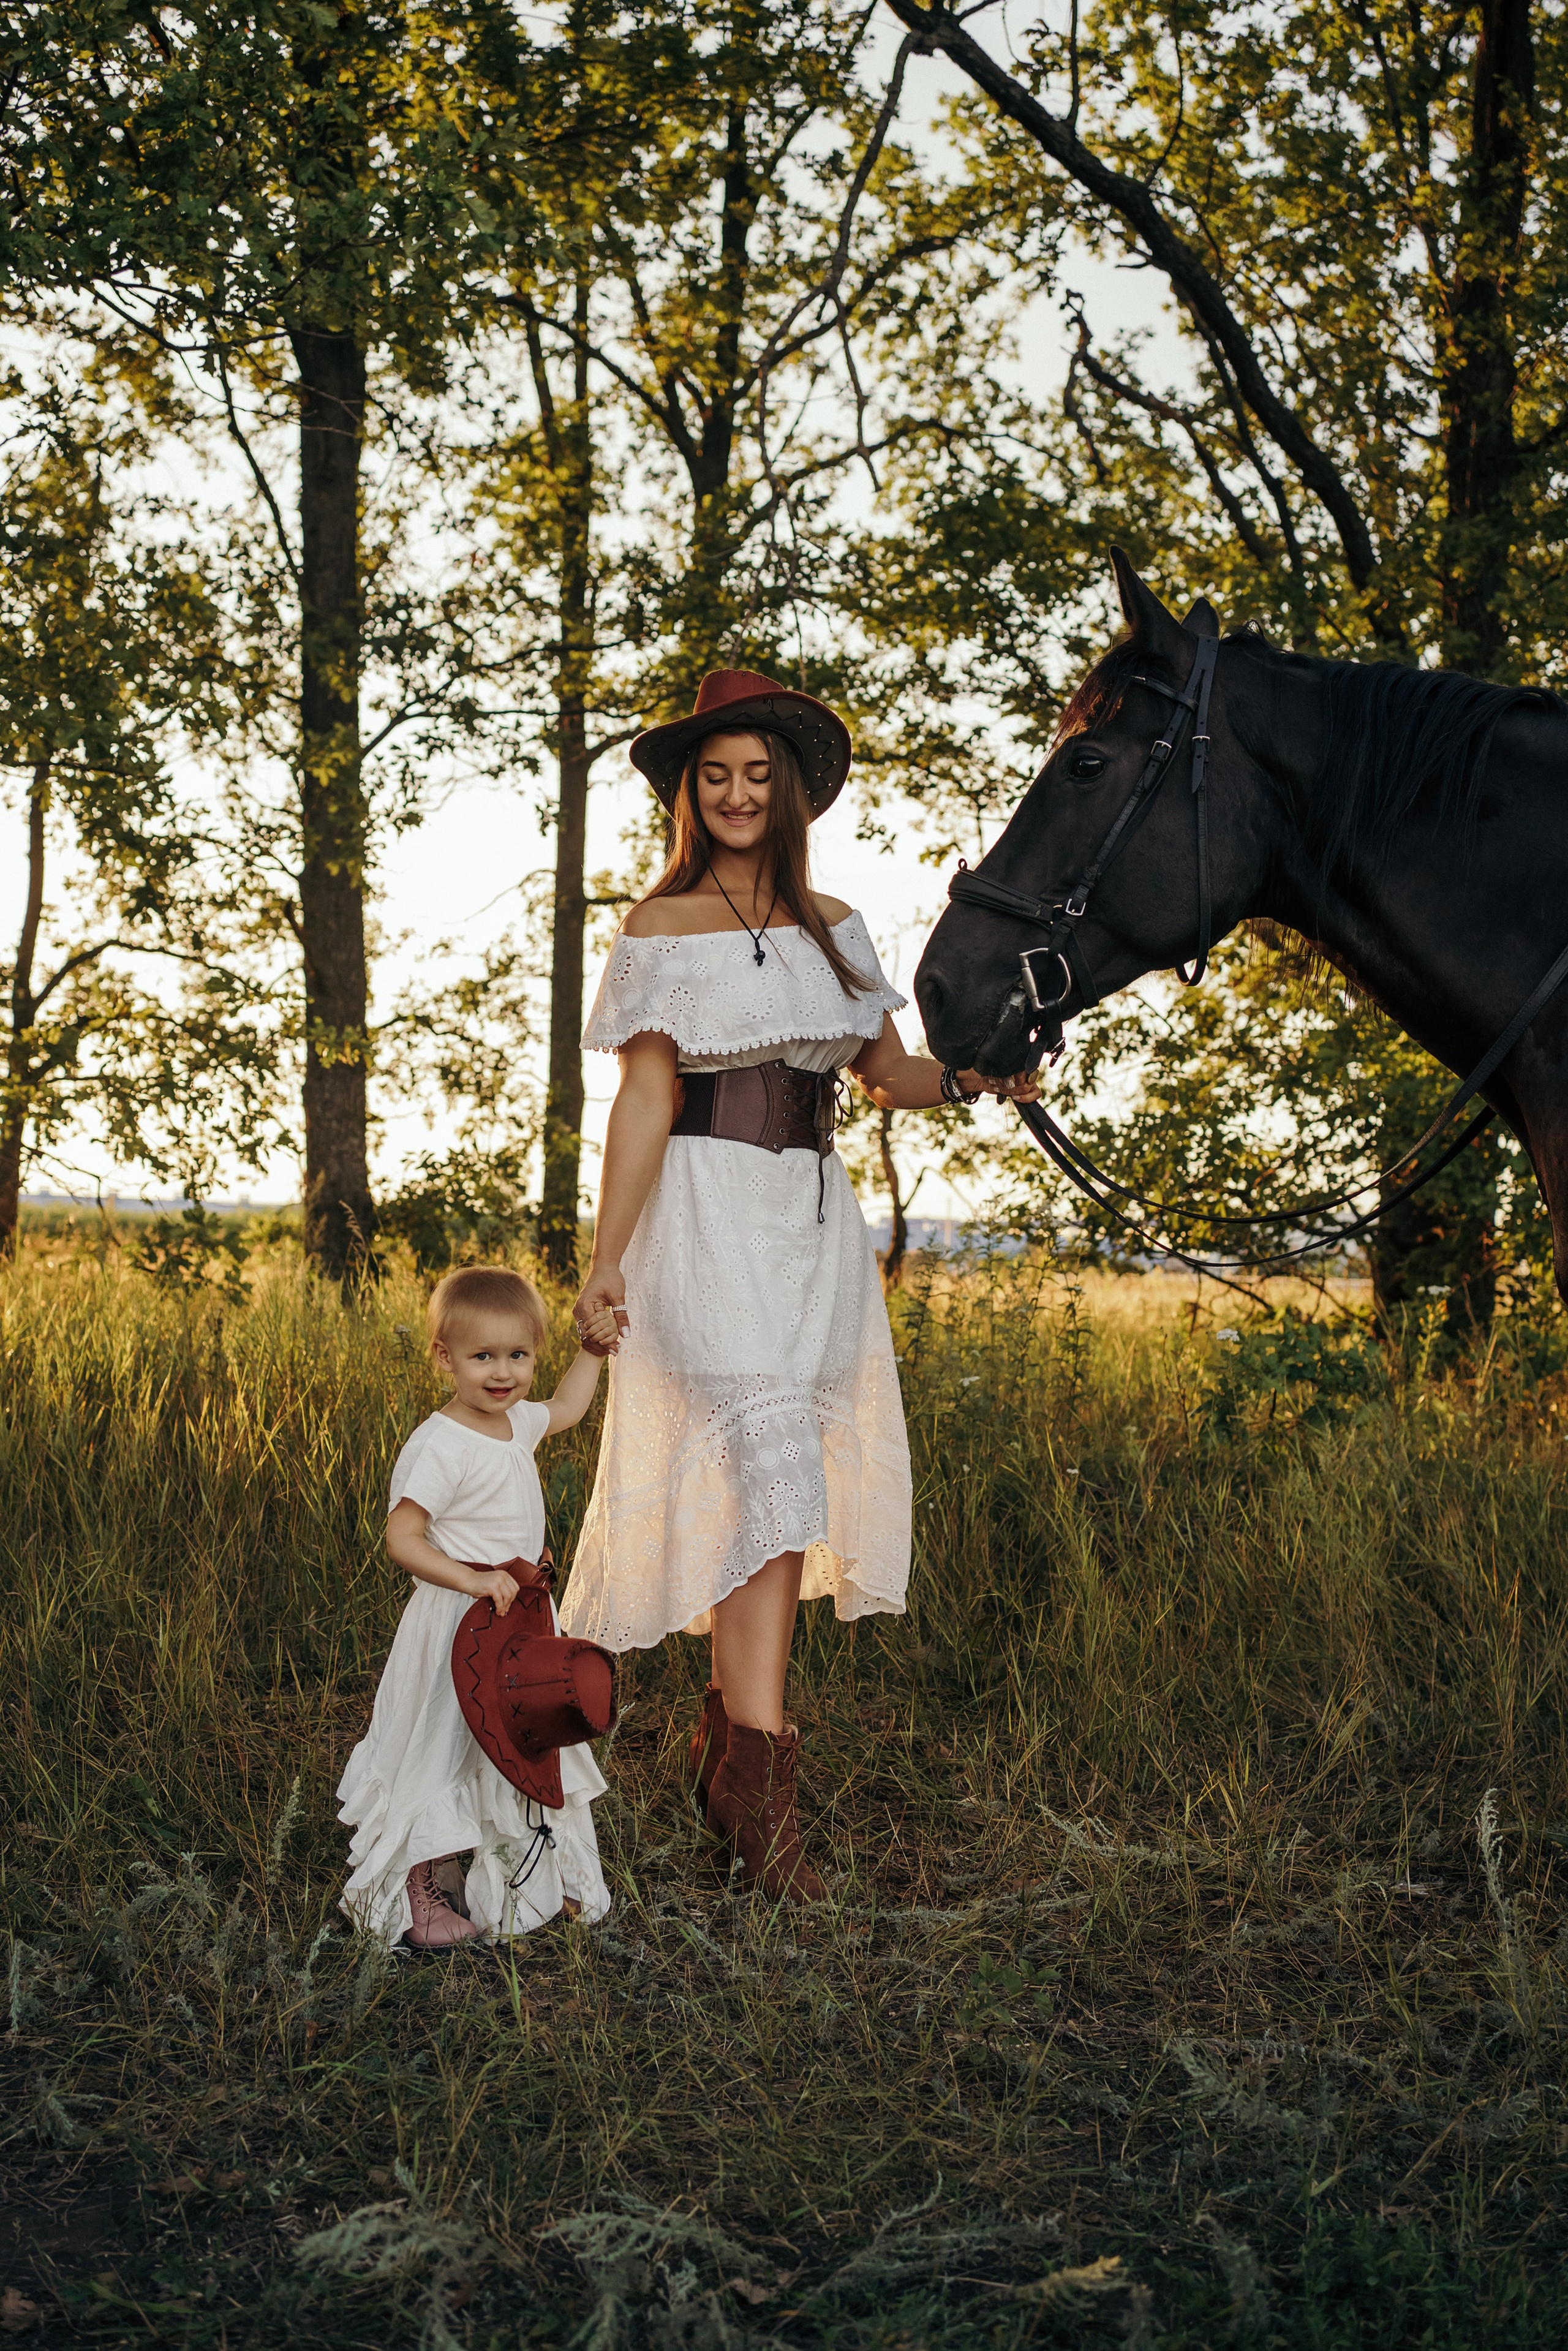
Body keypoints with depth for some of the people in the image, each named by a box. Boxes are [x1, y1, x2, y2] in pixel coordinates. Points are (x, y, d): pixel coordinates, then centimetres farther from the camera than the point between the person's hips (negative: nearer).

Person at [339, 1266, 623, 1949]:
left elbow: (564, 1409, 27)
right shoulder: (440, 1447, -23)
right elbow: (402, 1538, -26)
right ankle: (423, 1892, 16)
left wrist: (592, 1352, 19)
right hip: (459, 1624, -9)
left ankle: (534, 1880, 36)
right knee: (447, 1752, 1)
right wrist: (474, 1581, -33)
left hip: (518, 1614, 9)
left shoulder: (516, 1423, 3)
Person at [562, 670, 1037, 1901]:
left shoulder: (834, 925, 16)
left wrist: (968, 1080, -7)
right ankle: (761, 1782, -15)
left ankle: (726, 1736, 23)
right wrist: (607, 1256, -10)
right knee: (769, 1477, -16)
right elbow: (646, 1095, -4)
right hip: (711, 1213, -6)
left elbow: (887, 1072, 14)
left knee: (795, 1490, 8)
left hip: (815, 1218, 6)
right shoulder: (663, 925, 2)